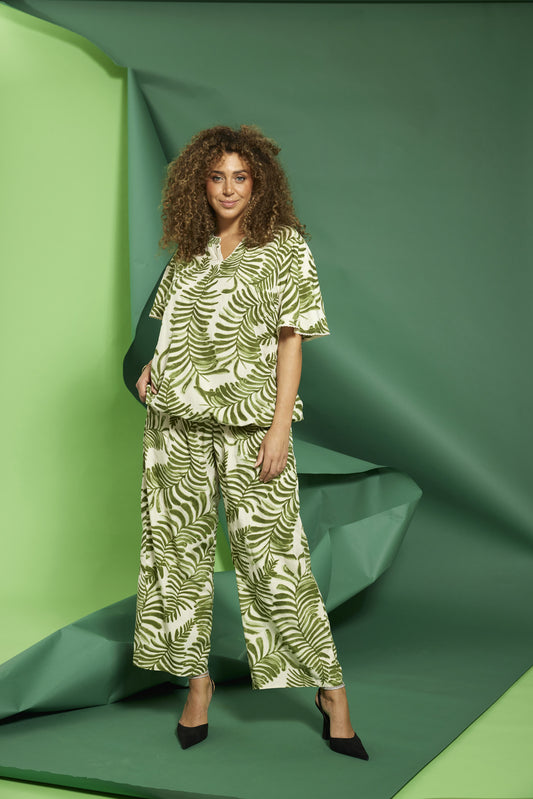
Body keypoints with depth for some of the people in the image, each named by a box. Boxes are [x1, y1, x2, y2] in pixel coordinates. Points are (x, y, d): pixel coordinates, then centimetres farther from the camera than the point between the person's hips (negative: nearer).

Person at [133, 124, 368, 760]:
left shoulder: (285, 245, 1)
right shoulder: (190, 249, 13)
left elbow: (291, 339, -4)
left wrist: (281, 427, -11)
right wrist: (153, 366, 4)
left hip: (248, 422, -5)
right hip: (177, 421, 5)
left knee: (271, 553, -6)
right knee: (182, 548, 7)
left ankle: (329, 688, 6)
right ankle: (197, 678, 21)